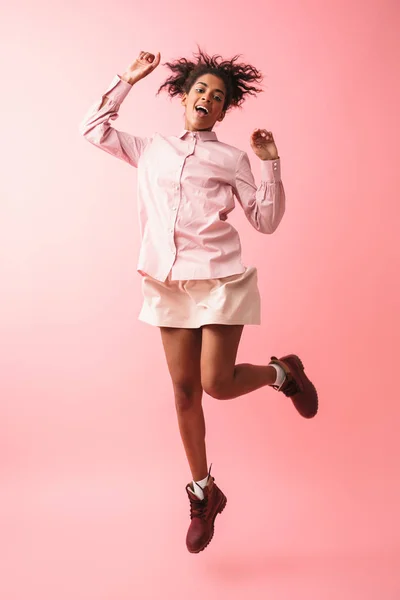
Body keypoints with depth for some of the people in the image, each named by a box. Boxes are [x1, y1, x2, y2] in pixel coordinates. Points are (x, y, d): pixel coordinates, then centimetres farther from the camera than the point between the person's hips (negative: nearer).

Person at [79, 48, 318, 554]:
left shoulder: (231, 159, 6)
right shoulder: (150, 152, 15)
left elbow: (266, 221, 4)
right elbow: (92, 128, 21)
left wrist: (271, 164, -6)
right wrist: (128, 80, 18)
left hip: (219, 280, -3)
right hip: (168, 284, 3)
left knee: (216, 384, -11)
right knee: (184, 390, 6)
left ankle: (282, 371, 22)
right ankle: (203, 493, 23)